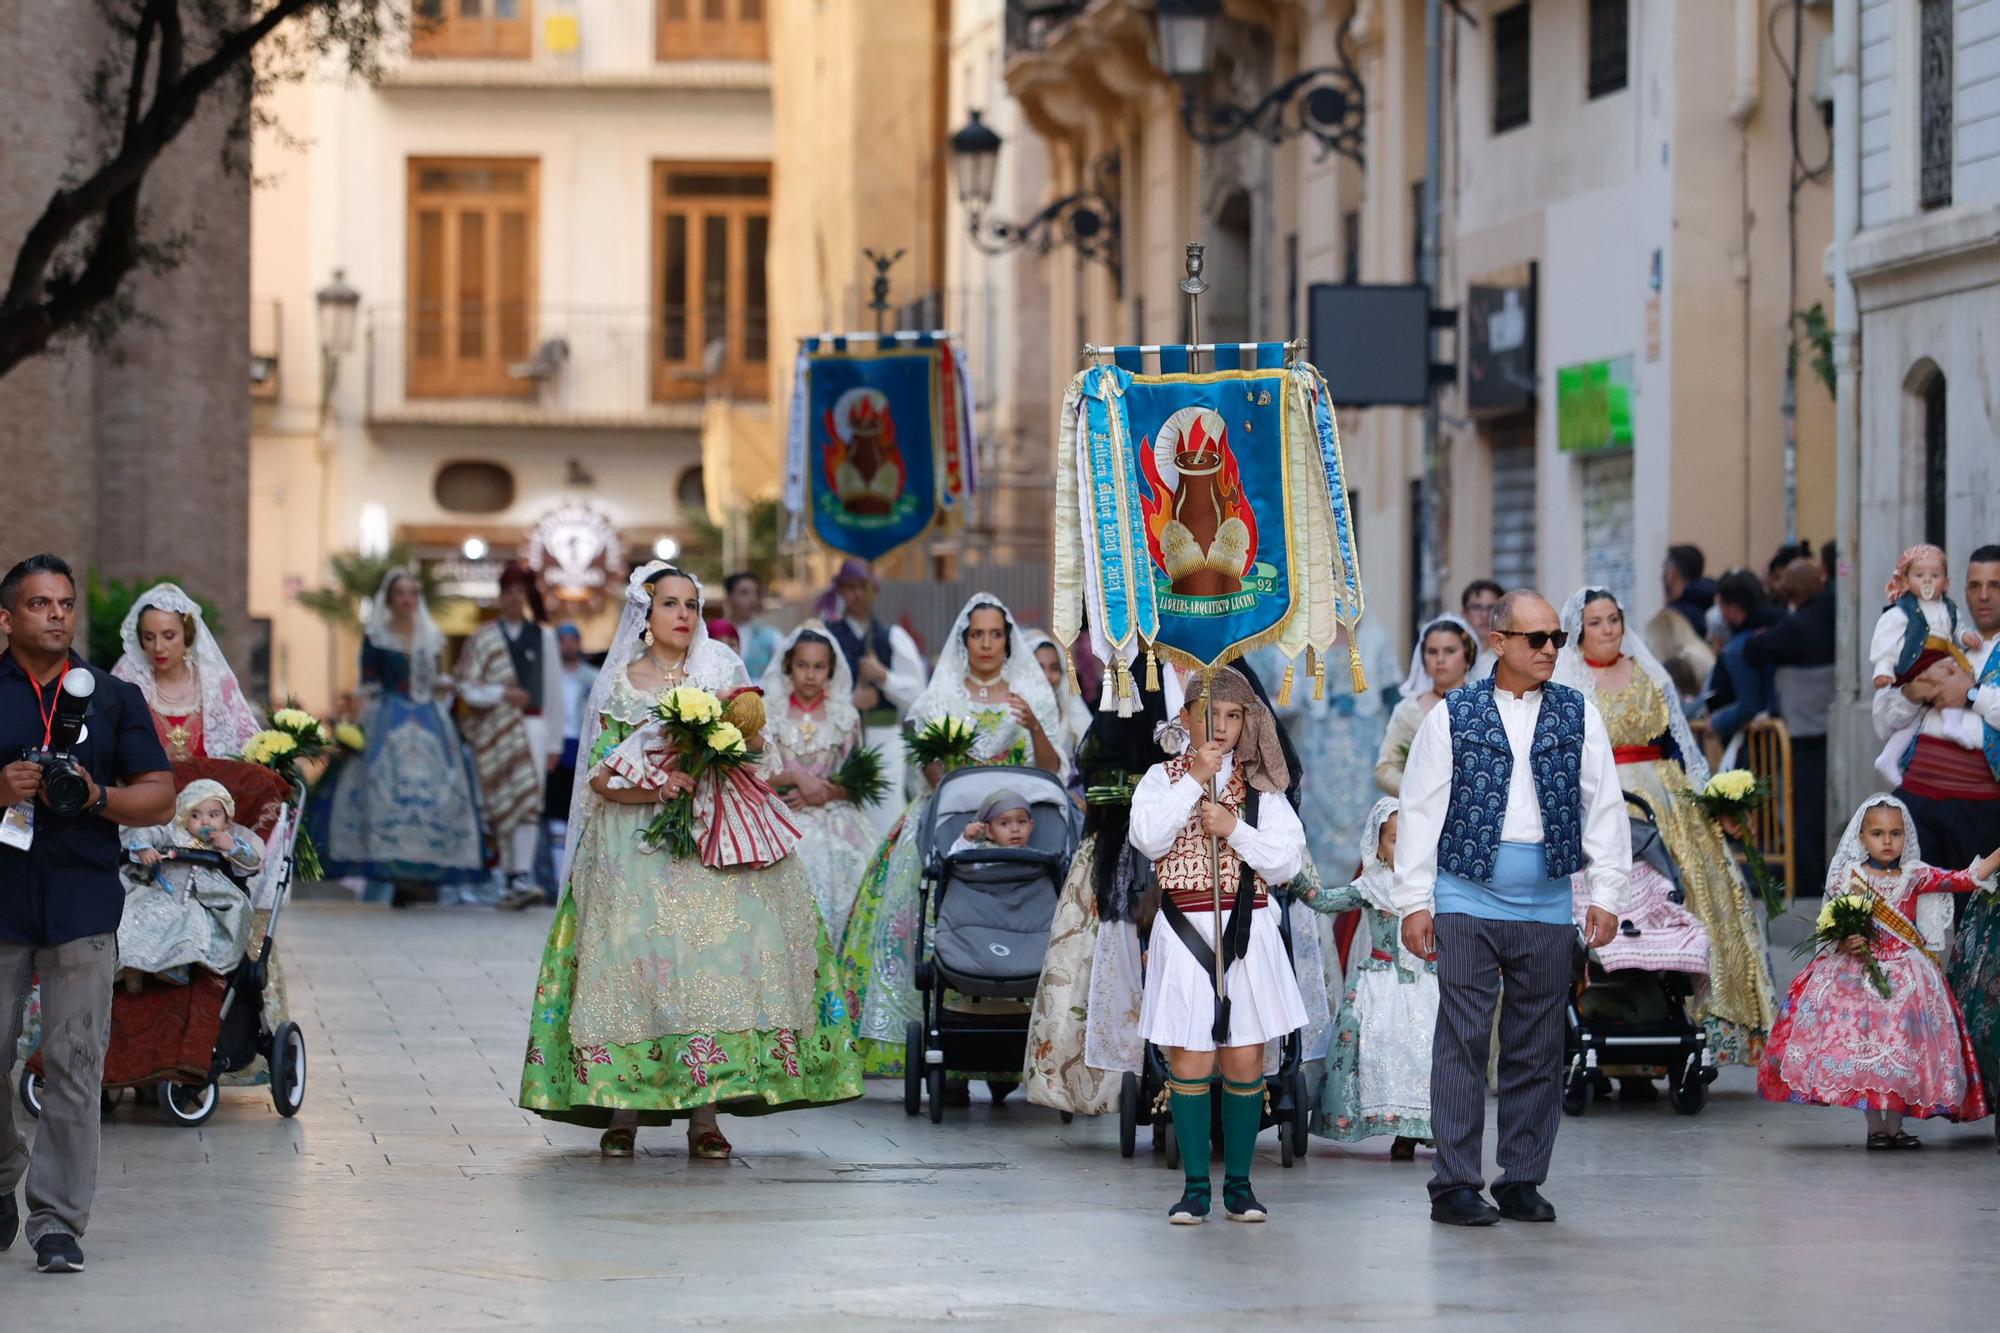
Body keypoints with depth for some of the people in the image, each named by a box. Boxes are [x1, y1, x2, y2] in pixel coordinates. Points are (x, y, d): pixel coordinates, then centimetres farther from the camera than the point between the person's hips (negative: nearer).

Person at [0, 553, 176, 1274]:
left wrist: (97, 796, -8)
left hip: (84, 900, 0)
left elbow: (160, 798, 10)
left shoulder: (113, 696, 12)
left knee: (73, 1064, -6)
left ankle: (58, 1221, -5)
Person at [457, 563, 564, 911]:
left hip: (532, 725, -1)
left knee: (529, 801, -13)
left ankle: (523, 878, -21)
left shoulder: (543, 637, 8)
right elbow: (467, 688, 1)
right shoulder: (483, 639, 6)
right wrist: (502, 694, -16)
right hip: (493, 729, 1)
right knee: (502, 805, 3)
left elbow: (554, 691, 10)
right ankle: (512, 880, 10)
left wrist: (552, 743, 8)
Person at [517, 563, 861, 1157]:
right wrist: (652, 788, -16)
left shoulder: (721, 670, 12)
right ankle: (623, 1110, -8)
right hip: (637, 845, -1)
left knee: (714, 962, -12)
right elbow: (600, 776, 2)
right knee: (635, 956, -11)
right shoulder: (621, 685, 9)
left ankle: (705, 1114, -12)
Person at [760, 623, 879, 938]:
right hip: (784, 820, -1)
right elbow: (757, 773, 1)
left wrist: (823, 793, -10)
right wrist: (797, 778, -13)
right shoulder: (769, 713, 6)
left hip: (835, 822, 1)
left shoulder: (845, 717, 9)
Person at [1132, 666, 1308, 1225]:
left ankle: (1239, 1184, 11)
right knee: (1190, 1061, -2)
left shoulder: (1260, 786, 8)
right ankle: (1195, 1187, 5)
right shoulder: (1163, 778, 6)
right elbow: (1148, 839, -13)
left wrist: (1234, 828, -12)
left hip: (1245, 932, 1)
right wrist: (1195, 780, -14)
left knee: (1244, 1059, 1)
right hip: (1185, 932, -1)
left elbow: (1288, 863, 0)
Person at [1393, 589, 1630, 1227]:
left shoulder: (1578, 715, 9)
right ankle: (1455, 1185, -3)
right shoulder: (1453, 716, 3)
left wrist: (1606, 895, 1)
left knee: (1538, 1048, 5)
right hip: (1468, 896, -2)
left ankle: (1522, 1181, 13)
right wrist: (1414, 901, -3)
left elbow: (1605, 808, 9)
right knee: (1463, 1041, -6)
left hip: (1546, 905, 2)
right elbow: (1420, 810, 3)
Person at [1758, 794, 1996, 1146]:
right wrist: (1846, 942, -20)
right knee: (1865, 1050, -5)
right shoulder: (1848, 877, 1)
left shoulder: (1915, 877, 3)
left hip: (1906, 976, 1)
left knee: (1900, 1049, -2)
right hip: (1860, 972, -1)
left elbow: (1966, 879, -2)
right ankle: (1875, 1126, 2)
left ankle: (1894, 1125, 7)